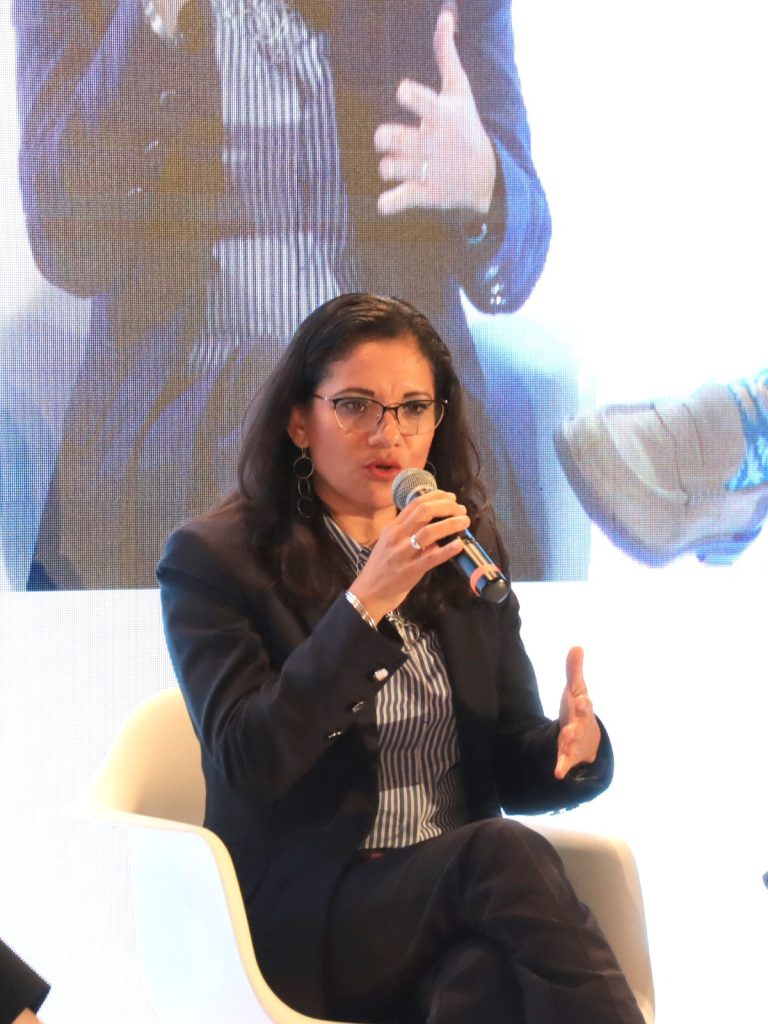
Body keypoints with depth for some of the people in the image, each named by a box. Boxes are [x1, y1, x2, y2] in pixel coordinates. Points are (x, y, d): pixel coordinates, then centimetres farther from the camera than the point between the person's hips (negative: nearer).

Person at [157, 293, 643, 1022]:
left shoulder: (466, 545, 12)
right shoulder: (211, 559, -2)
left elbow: (508, 765, 12)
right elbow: (249, 762, -16)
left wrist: (573, 746, -12)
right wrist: (367, 601, -23)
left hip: (464, 892, 4)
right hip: (306, 917, -3)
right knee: (507, 855, -32)